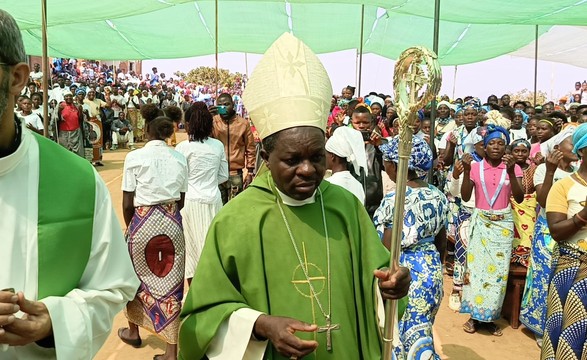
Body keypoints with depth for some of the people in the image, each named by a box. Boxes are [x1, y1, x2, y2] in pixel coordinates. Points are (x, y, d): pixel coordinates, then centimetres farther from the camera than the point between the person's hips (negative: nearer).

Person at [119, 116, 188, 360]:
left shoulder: (135, 157, -6)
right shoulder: (179, 158, 3)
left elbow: (127, 204, -5)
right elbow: (181, 201, 6)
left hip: (143, 221, -2)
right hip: (173, 223, 2)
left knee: (135, 276, 21)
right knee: (171, 281, 7)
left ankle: (133, 331, 42)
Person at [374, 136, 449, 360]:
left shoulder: (395, 200, -20)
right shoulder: (438, 197, 2)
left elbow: (386, 253, -17)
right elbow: (442, 244, 11)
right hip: (431, 272, 8)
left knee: (397, 336, 8)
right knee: (419, 334, 20)